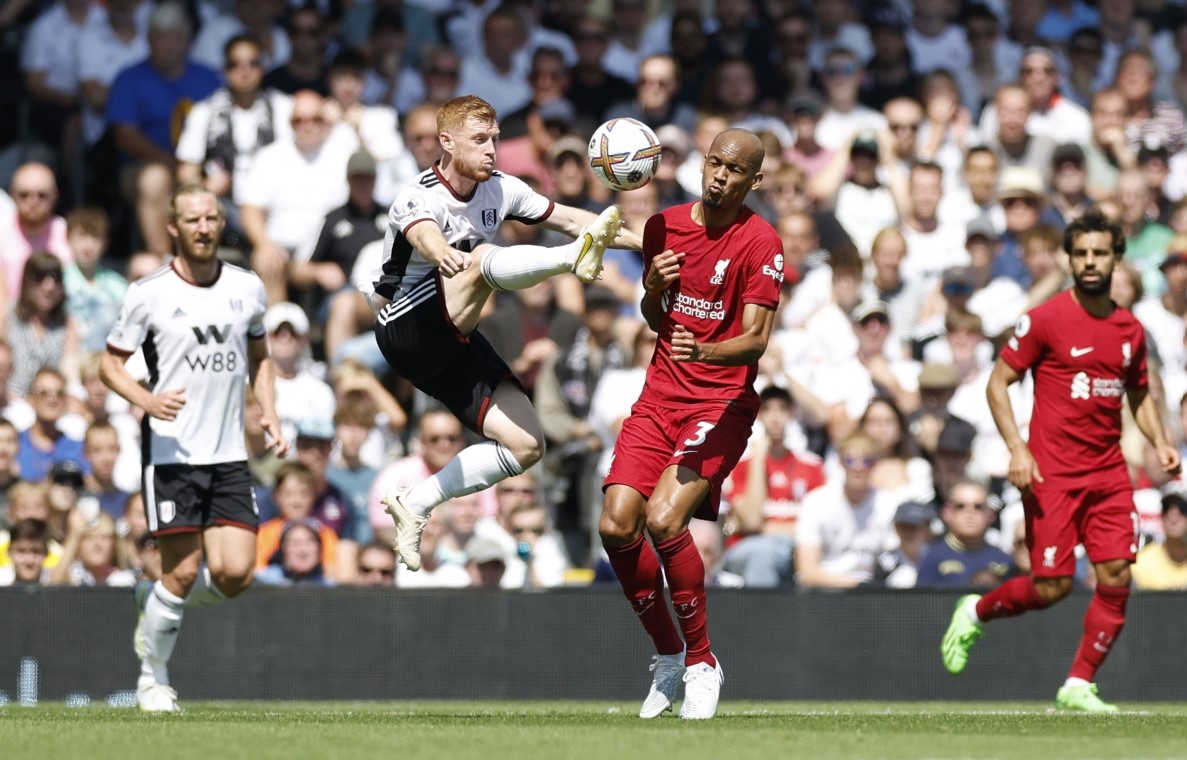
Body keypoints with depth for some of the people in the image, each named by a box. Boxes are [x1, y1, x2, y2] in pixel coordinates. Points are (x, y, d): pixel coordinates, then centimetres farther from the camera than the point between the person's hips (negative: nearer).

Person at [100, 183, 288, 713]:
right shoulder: (148, 294, -4)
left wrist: (269, 414, 8)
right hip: (171, 451, -4)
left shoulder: (247, 288, 8)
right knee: (183, 571, -7)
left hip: (230, 456, 4)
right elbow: (110, 364, 3)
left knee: (235, 574, -9)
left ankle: (156, 602, 23)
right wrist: (147, 400, -16)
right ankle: (153, 678, 13)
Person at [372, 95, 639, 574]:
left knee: (525, 446, -5)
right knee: (481, 257, -31)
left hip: (456, 344, 7)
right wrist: (445, 256, -65)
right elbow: (425, 237, -41)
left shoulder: (500, 190, 5)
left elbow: (570, 219, 12)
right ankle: (574, 258, -57)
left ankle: (417, 503, 3)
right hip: (409, 334, -7)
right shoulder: (418, 198, -17)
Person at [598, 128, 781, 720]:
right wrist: (654, 289, -1)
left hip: (723, 401, -5)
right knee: (616, 527, -10)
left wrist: (705, 350, -36)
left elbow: (755, 338, -16)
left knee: (664, 521, -24)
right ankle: (666, 656, 11)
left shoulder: (760, 243, -7)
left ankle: (702, 663, -7)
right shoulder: (664, 227, 10)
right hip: (660, 397, 5)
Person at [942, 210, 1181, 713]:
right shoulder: (1045, 320, -5)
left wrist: (1160, 443, 7)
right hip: (1053, 473, -5)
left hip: (1109, 472, 5)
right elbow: (997, 383, -3)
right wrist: (1017, 448, -14)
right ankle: (975, 613, 23)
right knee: (1051, 587, -6)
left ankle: (1079, 685, 4)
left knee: (1116, 577, -8)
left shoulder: (1131, 330, 10)